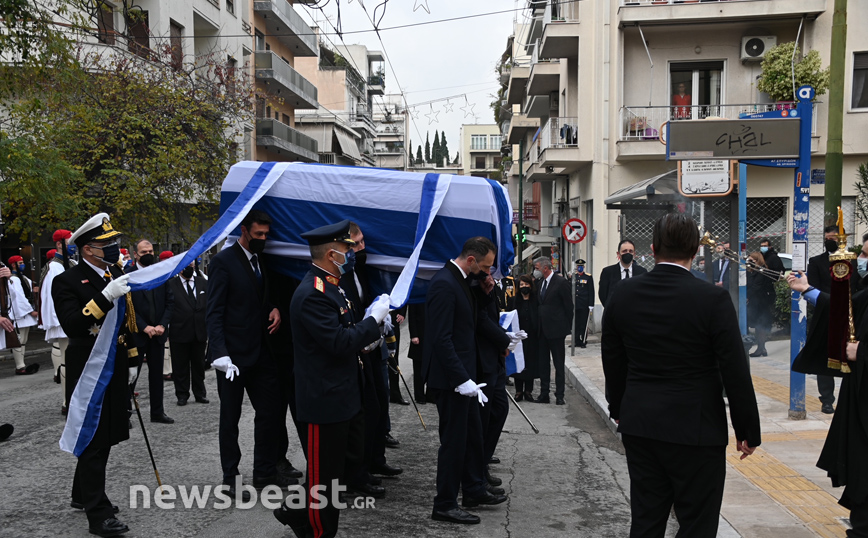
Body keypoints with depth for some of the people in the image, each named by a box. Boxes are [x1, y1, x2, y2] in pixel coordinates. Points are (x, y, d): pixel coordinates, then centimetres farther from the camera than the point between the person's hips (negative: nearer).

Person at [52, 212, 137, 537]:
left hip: (116, 370, 7)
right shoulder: (67, 282, -10)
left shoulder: (117, 276, 10)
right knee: (94, 441, -4)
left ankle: (83, 495, 33)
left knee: (104, 438, 16)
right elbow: (72, 326, -23)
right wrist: (105, 297, -32)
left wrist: (132, 361, 16)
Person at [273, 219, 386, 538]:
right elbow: (339, 343, -26)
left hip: (344, 393, 10)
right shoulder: (312, 294, -22)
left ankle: (296, 511, 32)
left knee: (351, 456, 19)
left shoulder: (331, 285, 11)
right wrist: (374, 319, -16)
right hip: (327, 398, -10)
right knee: (325, 473, 5)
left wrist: (370, 332, 4)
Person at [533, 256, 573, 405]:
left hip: (556, 330, -7)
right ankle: (544, 393, 18)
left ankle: (559, 395, 7)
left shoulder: (561, 282, -10)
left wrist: (567, 327, -7)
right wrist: (539, 325, 10)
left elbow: (569, 306, -8)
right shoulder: (540, 283, 10)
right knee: (543, 363, 11)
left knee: (559, 364, 2)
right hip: (542, 330, 7)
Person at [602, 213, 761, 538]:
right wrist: (748, 431, 0)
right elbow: (736, 373, -11)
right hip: (696, 429, -4)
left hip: (639, 426, 4)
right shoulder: (713, 300, -14)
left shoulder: (621, 297, -2)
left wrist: (618, 409, 23)